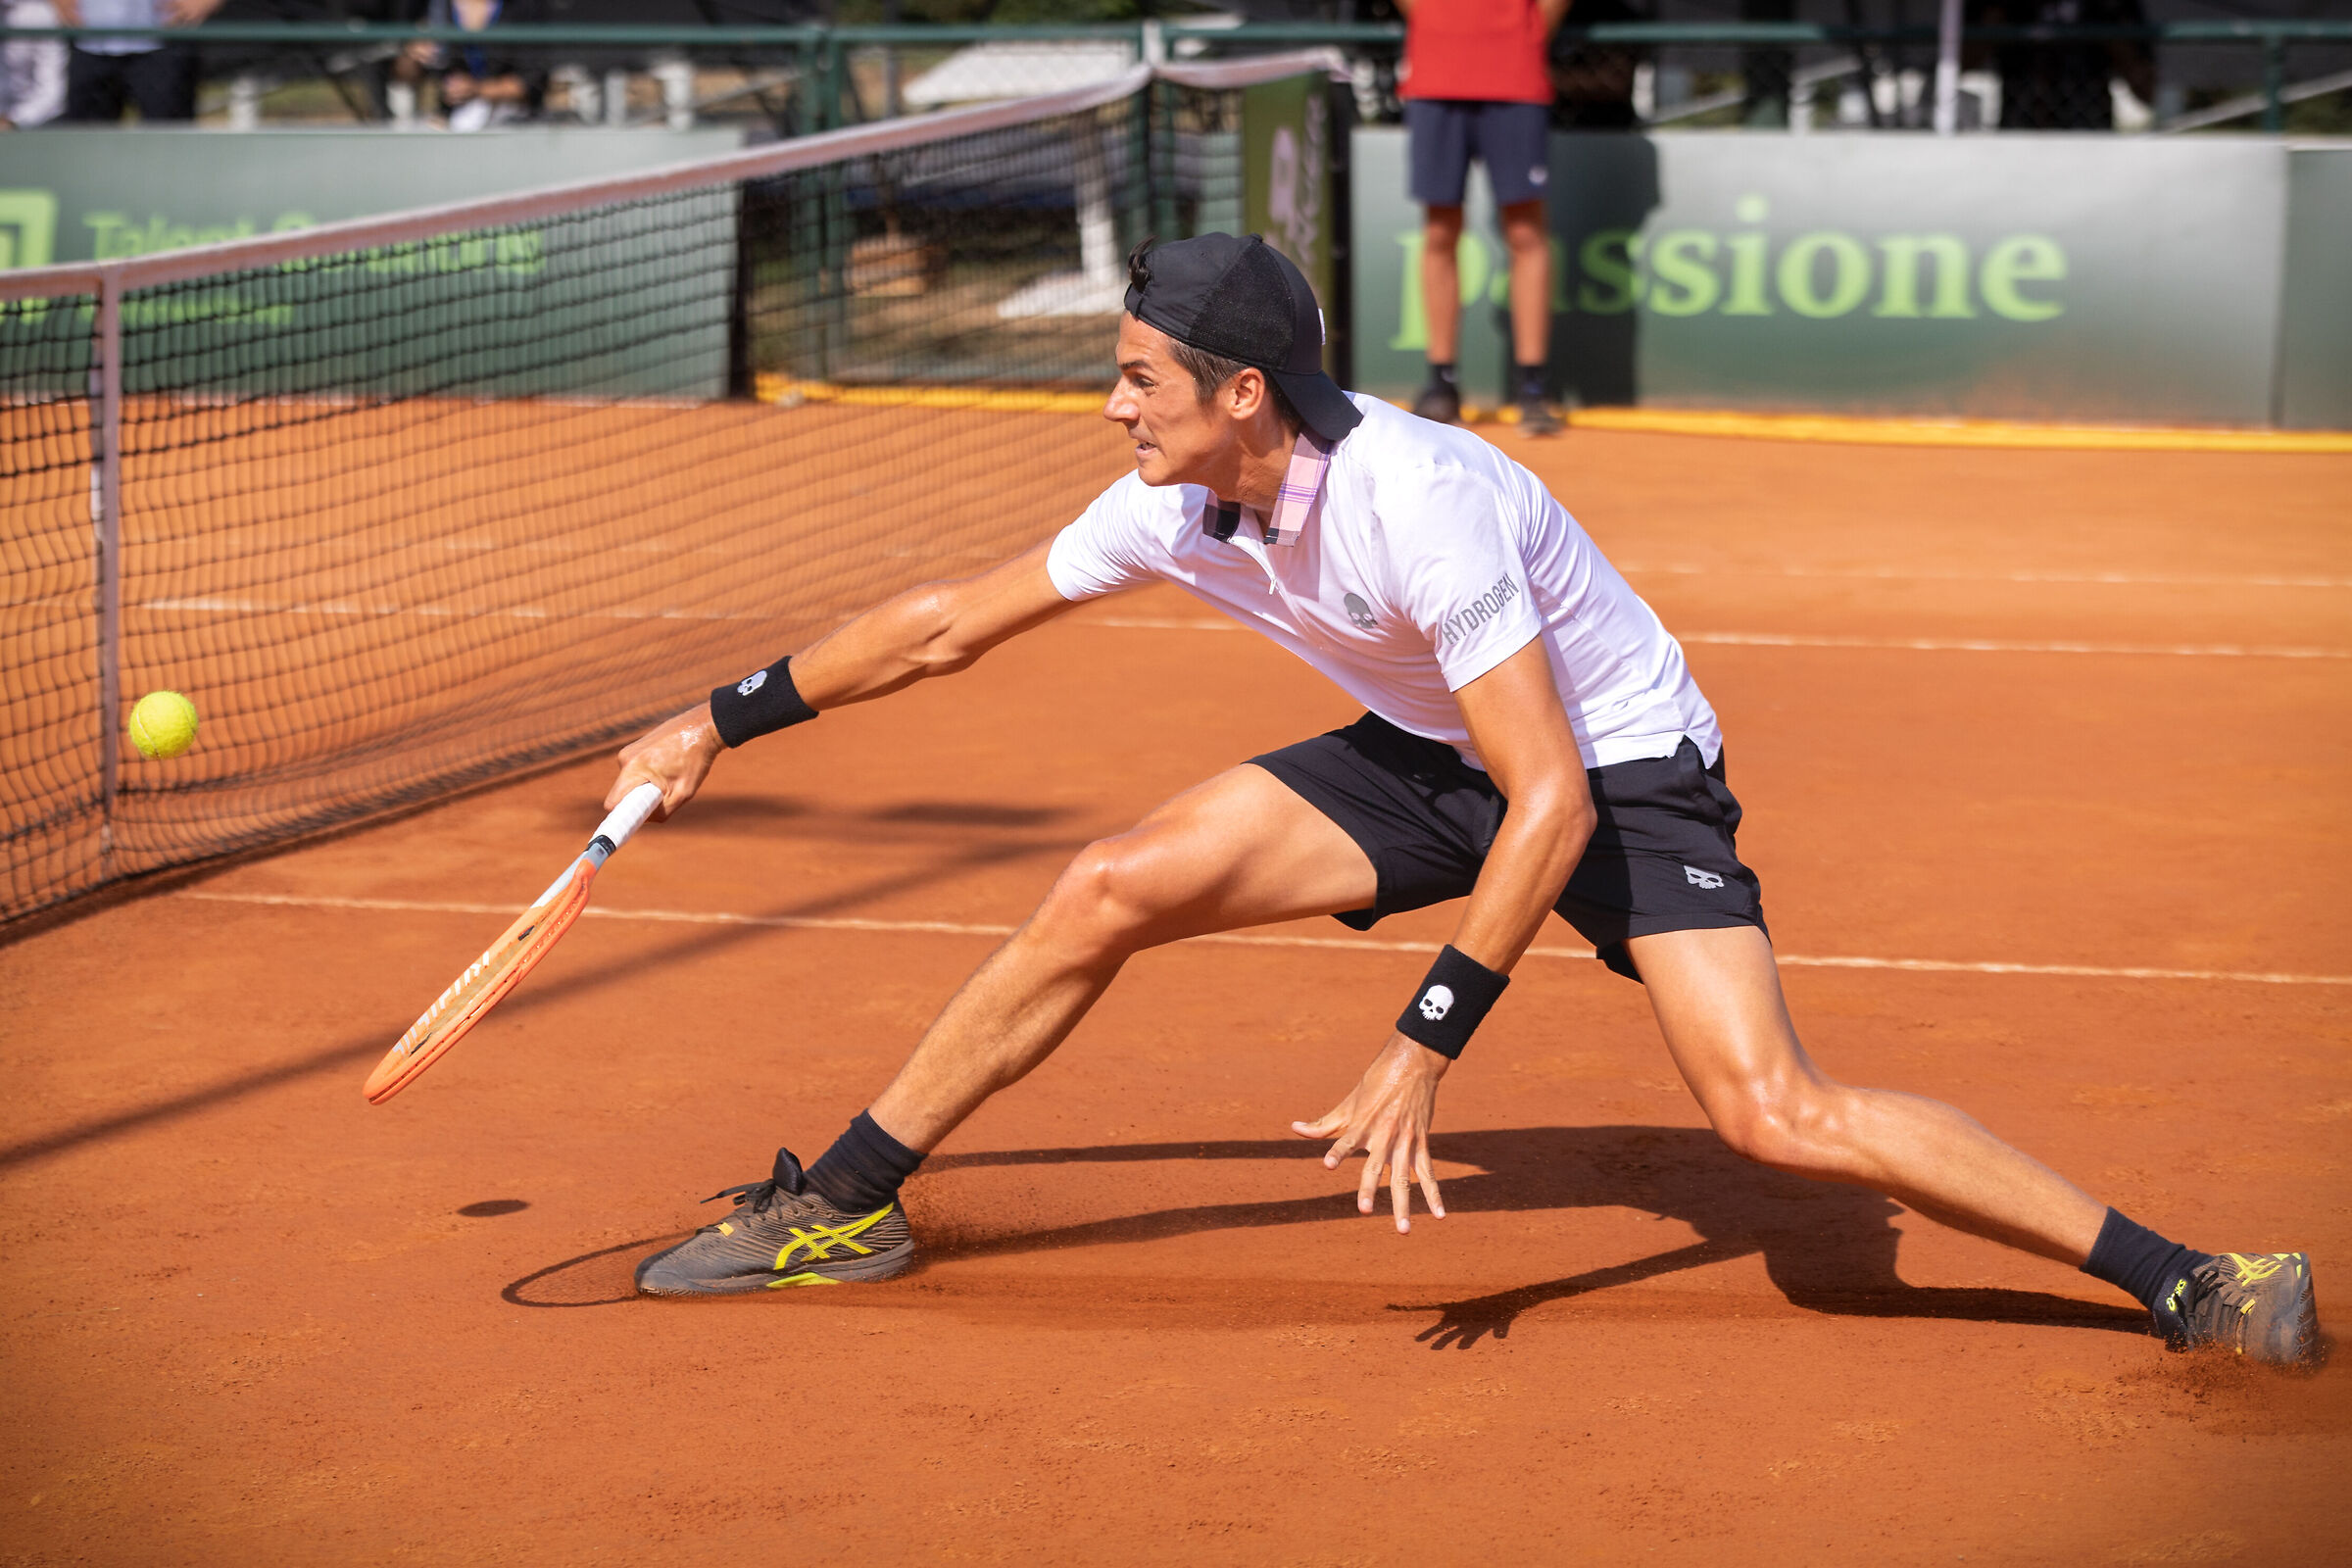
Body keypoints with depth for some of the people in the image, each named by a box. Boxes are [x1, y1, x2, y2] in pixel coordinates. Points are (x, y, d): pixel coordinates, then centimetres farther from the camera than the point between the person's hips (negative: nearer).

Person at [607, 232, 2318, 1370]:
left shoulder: (1416, 504, -34)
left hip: (1625, 772, -7)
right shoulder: (1175, 509, -12)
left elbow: (1556, 807, -33)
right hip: (1434, 757, 7)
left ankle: (2181, 1279, -16)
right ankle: (847, 1209, 9)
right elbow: (947, 625, 4)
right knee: (1104, 893, -5)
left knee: (1777, 1114, -24)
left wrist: (1425, 1045, -32)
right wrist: (728, 719, 8)